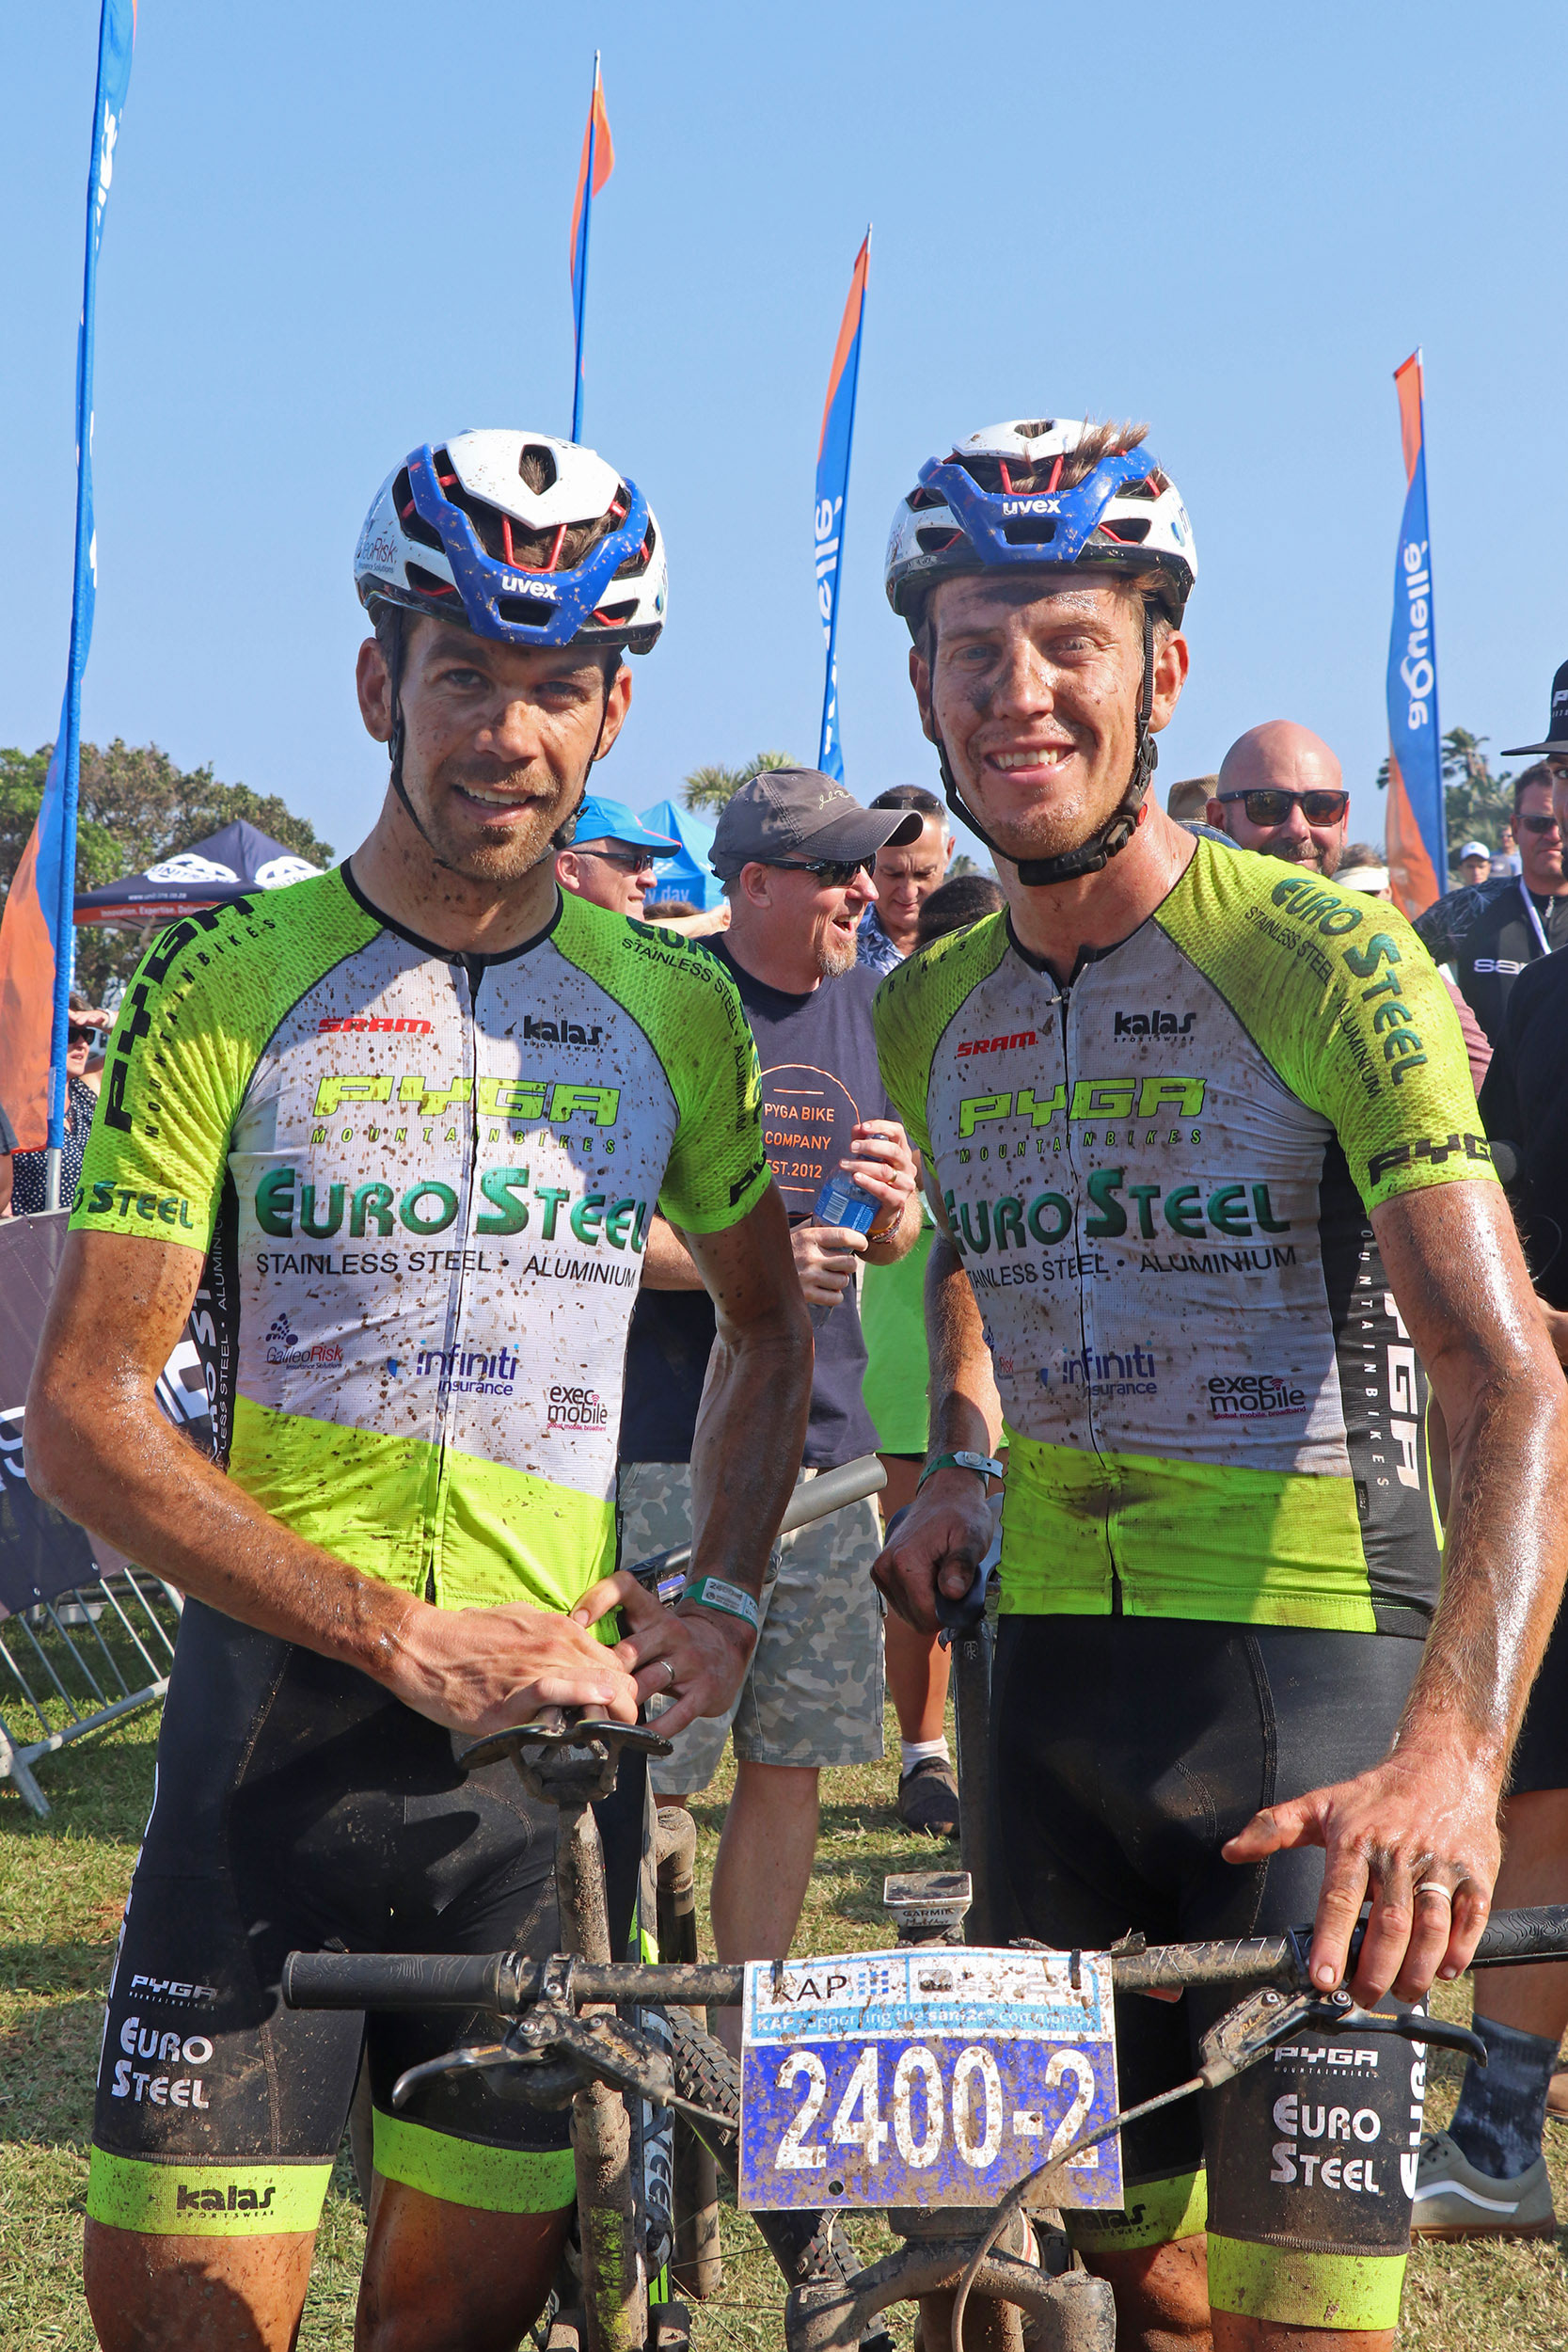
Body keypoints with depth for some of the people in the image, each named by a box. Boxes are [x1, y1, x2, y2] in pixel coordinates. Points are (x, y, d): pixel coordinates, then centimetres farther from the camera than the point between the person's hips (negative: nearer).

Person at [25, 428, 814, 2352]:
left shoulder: (673, 1011, 7)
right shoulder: (225, 990, -3)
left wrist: (720, 1593, 5)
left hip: (557, 1725, 2)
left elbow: (765, 1322, 23)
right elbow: (85, 1417, -7)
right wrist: (400, 1633, -16)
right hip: (280, 1709, -2)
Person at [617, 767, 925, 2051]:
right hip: (678, 1449, -6)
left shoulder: (871, 1009, 12)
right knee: (645, 1772, -6)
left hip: (827, 1443, 6)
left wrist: (896, 1207, -3)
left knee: (789, 1766, 9)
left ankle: (749, 2032, 20)